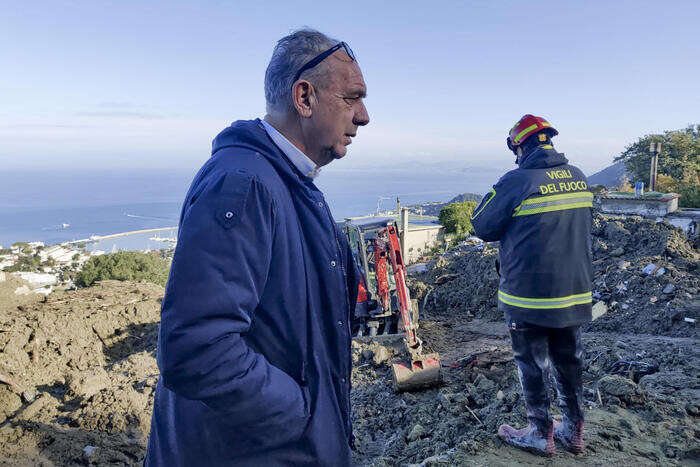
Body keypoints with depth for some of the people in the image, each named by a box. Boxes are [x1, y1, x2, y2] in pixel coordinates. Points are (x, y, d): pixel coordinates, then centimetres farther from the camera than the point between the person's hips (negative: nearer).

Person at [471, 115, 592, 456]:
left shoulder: (517, 181, -17)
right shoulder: (578, 177, 4)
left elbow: (483, 227, -9)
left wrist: (493, 196, 5)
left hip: (529, 295, -6)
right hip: (575, 291, 6)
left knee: (533, 365, 9)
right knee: (569, 362, 19)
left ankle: (541, 435, 23)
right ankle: (574, 431, 32)